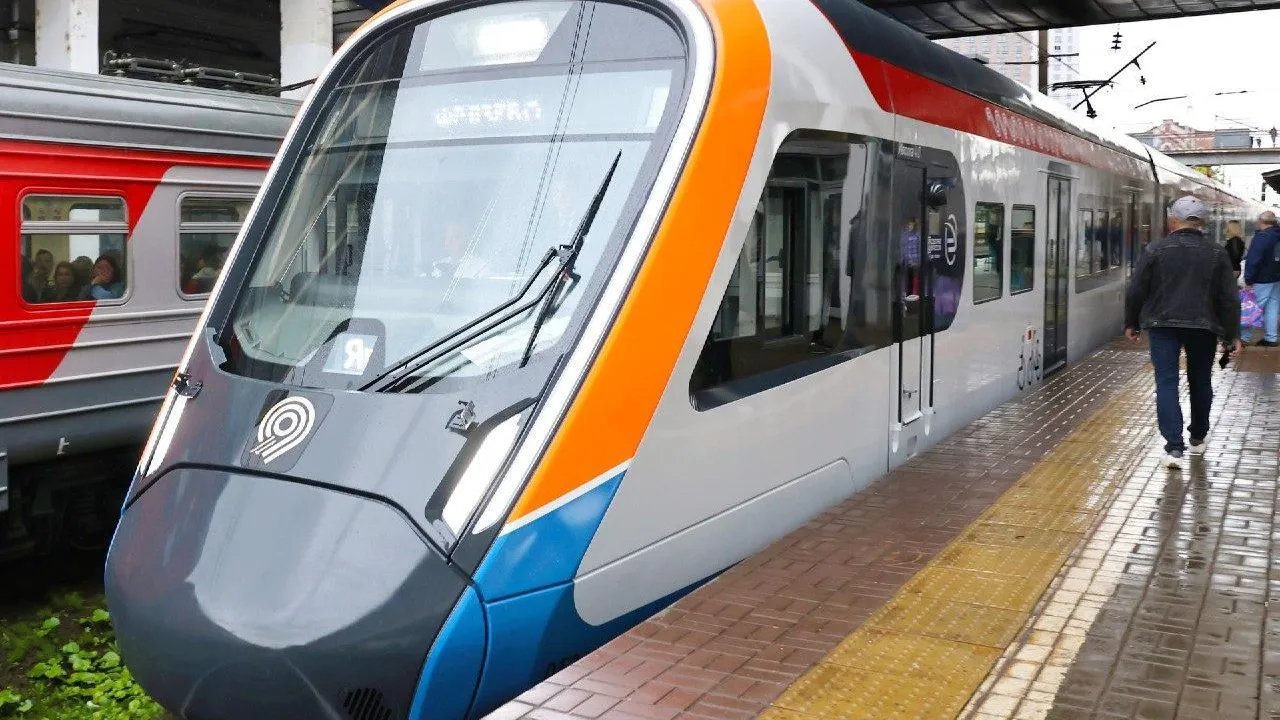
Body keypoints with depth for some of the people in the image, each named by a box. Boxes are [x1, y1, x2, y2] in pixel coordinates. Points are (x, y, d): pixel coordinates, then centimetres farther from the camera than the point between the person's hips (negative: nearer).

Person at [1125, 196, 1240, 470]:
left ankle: (1174, 447, -11)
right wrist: (1233, 335, 7)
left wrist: (1131, 323, 11)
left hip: (1163, 325, -2)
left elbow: (1137, 291, -1)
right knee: (1200, 382, 18)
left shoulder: (1156, 250, -5)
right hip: (1203, 327, 2)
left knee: (1167, 383, -2)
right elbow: (1228, 298, 1)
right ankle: (1198, 438, 33)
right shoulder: (1217, 253, 0)